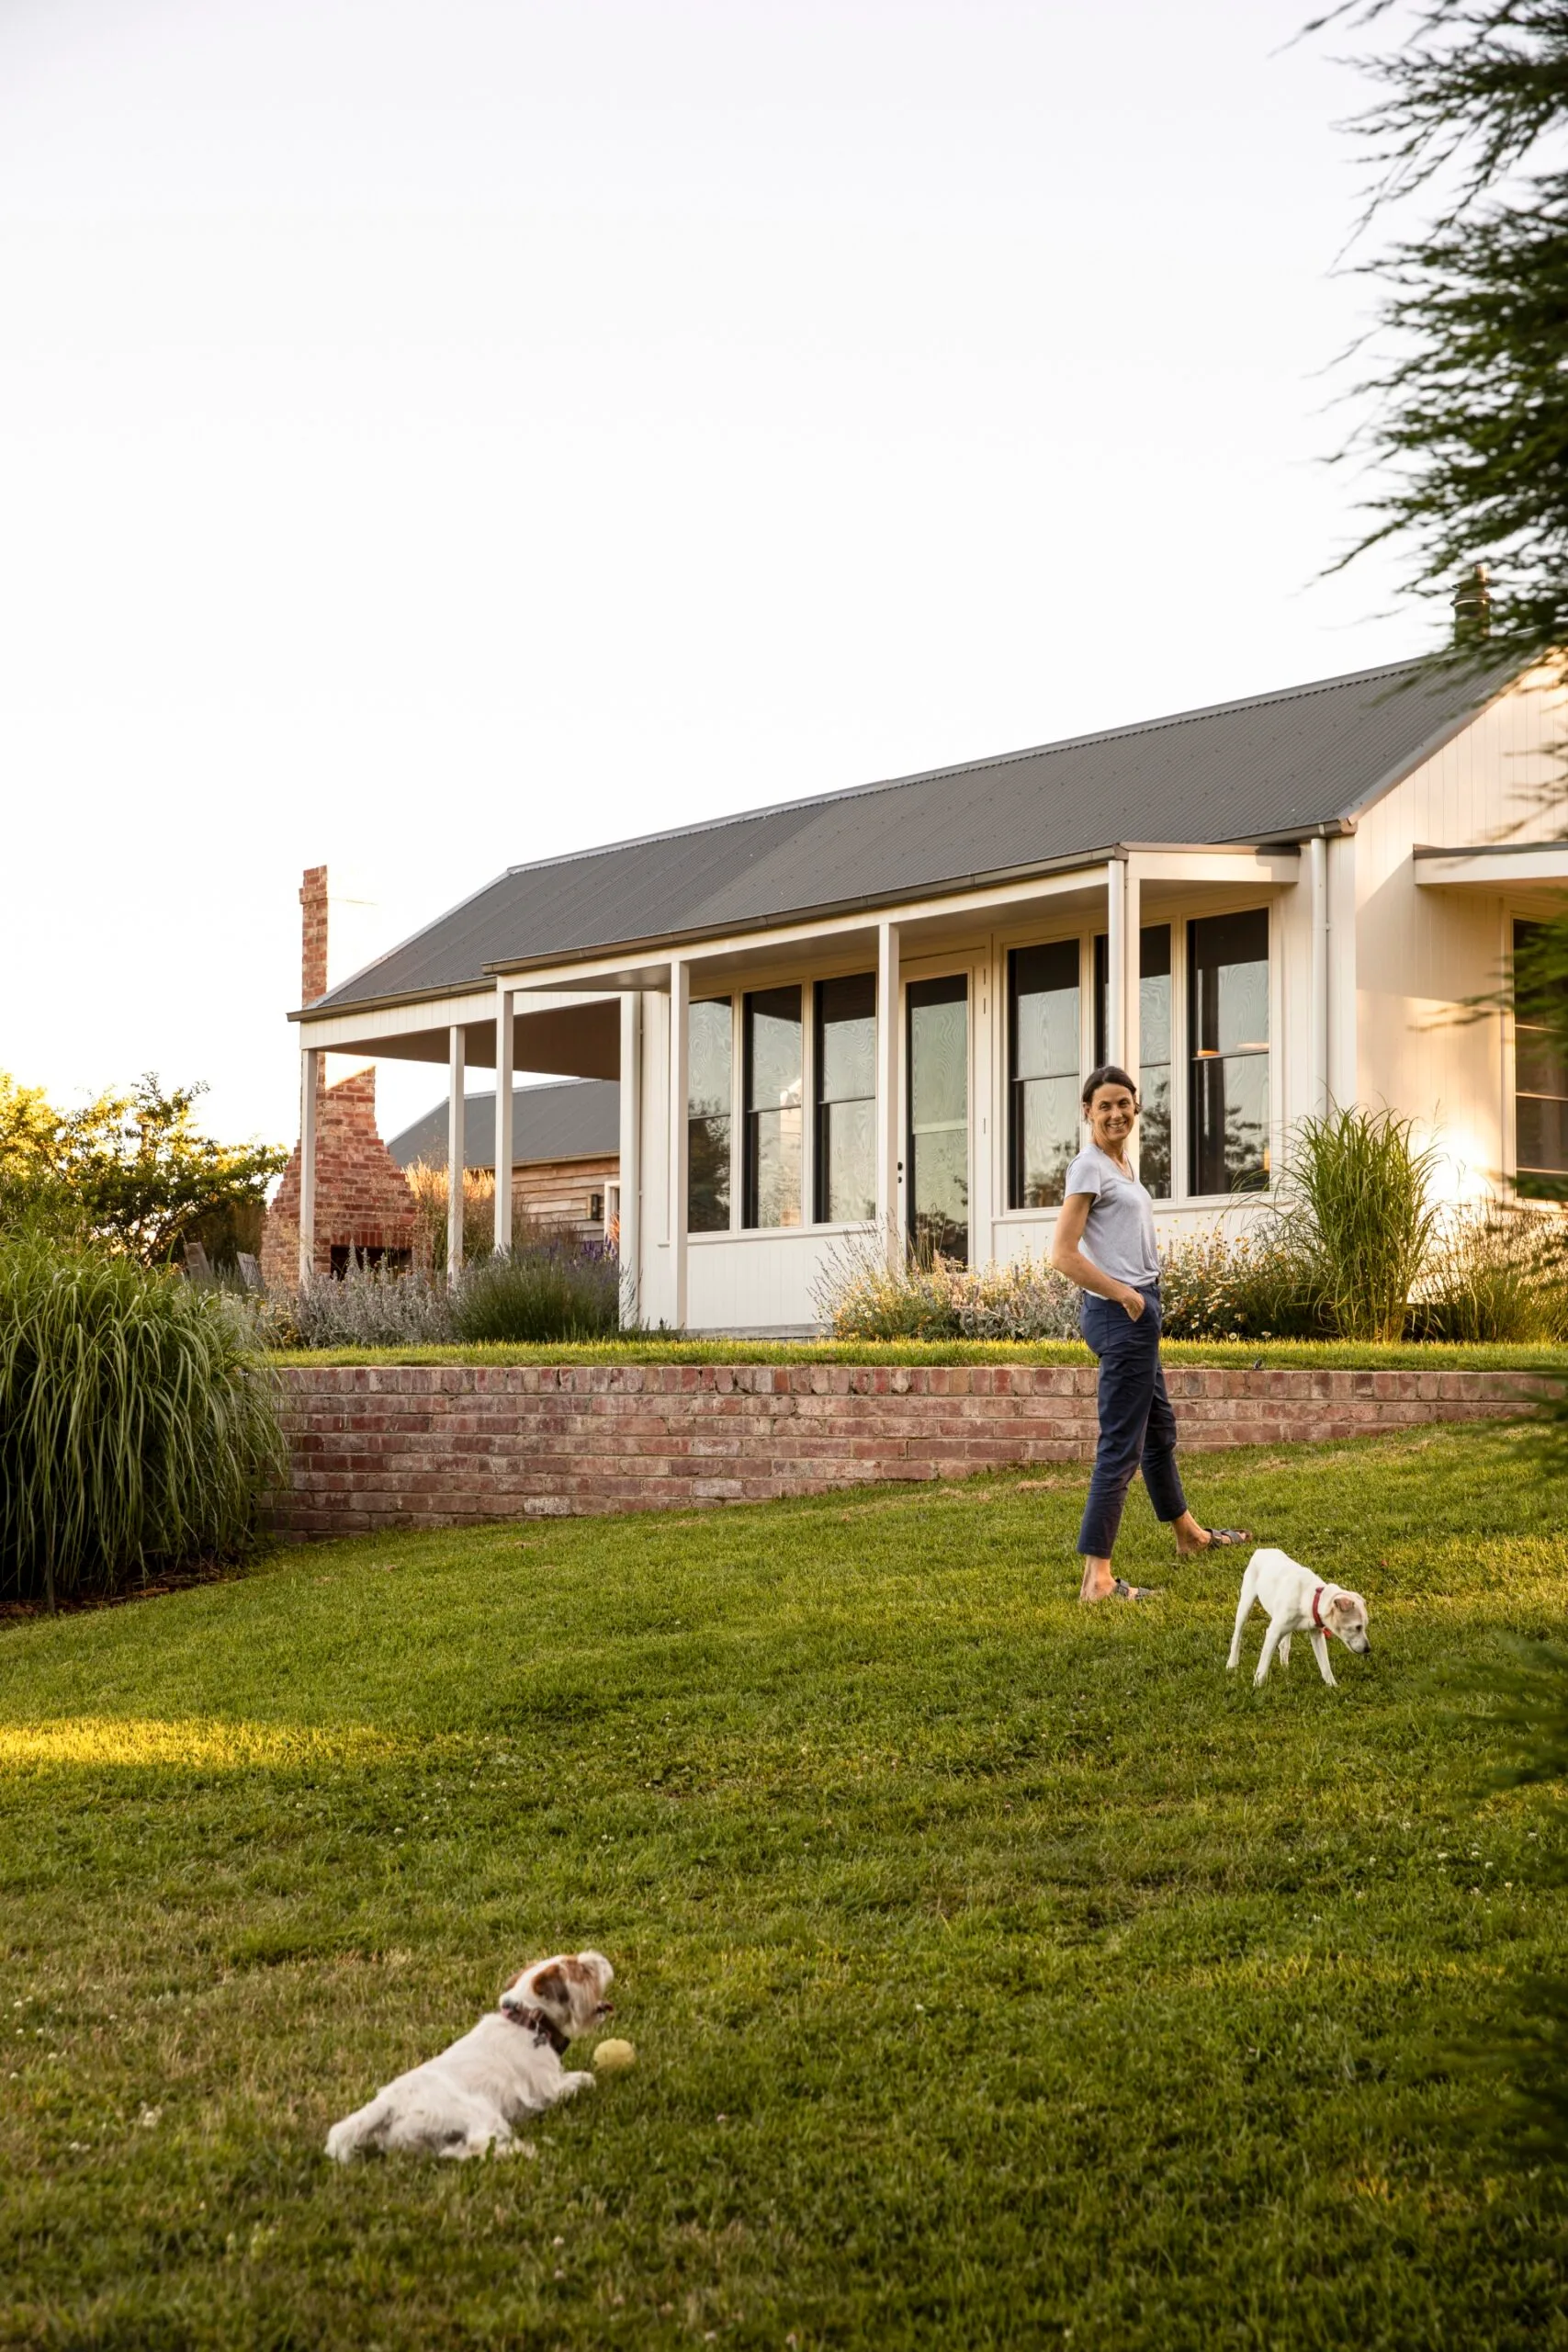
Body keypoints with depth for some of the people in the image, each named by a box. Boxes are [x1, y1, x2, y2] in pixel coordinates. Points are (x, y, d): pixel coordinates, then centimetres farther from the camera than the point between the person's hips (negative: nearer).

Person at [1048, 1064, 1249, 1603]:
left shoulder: (1120, 1164, 15)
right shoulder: (1090, 1167, -14)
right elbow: (1063, 1254, -21)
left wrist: (1140, 1293, 10)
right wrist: (1125, 1294, -18)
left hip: (1138, 1308, 10)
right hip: (1120, 1313, -10)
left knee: (1159, 1428, 25)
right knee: (1121, 1446, -11)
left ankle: (1188, 1533, 44)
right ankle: (1096, 1578, -11)